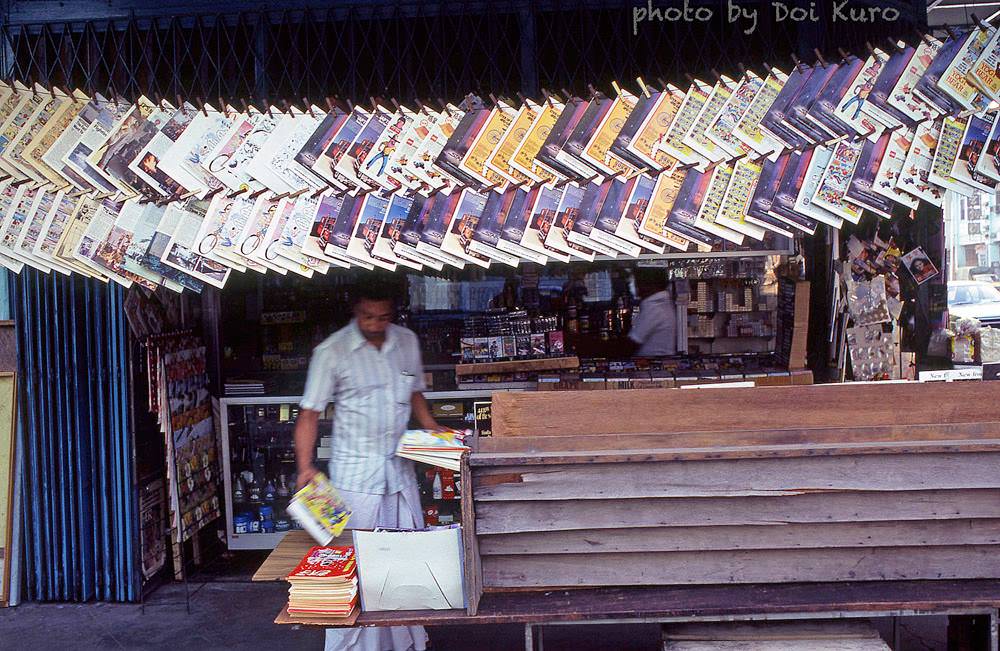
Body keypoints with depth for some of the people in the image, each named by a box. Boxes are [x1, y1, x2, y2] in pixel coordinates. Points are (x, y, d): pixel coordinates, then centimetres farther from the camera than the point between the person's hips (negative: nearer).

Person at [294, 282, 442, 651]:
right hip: (355, 473, -5)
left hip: (400, 468, 5)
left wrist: (433, 430, 5)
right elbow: (310, 413, -9)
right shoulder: (331, 351, -9)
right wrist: (305, 467, -20)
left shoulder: (407, 342, 6)